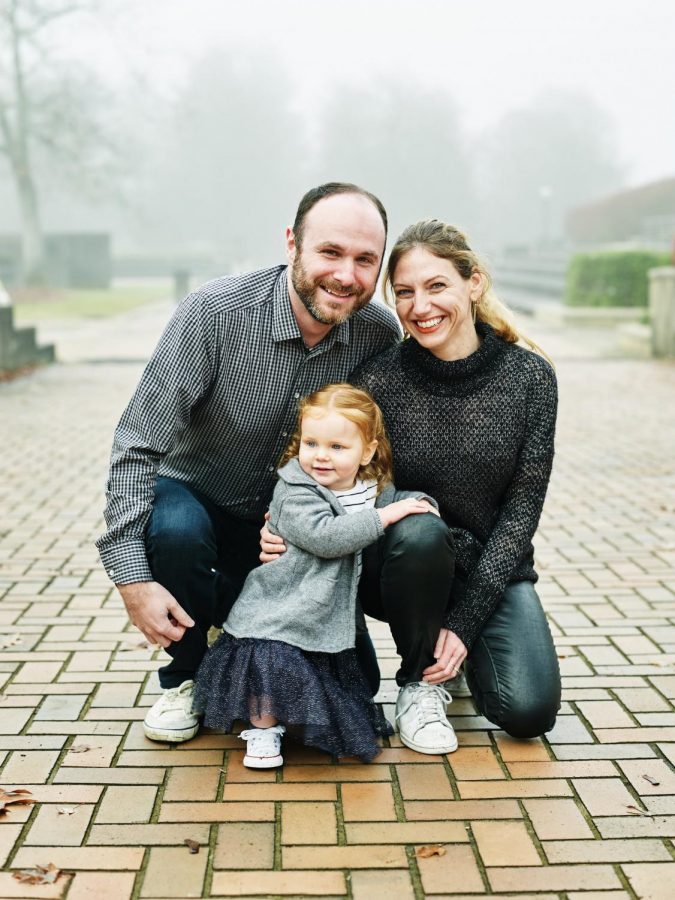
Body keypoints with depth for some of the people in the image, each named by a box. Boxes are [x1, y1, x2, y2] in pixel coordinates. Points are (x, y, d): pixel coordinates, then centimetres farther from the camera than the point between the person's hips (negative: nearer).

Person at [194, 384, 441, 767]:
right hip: (279, 606, -6)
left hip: (332, 614, 6)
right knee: (271, 659, -21)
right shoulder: (294, 492, -17)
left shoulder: (375, 488, 2)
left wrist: (420, 502, -3)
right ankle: (263, 728, 2)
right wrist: (384, 516, -28)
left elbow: (396, 500, 22)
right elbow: (325, 537, -30)